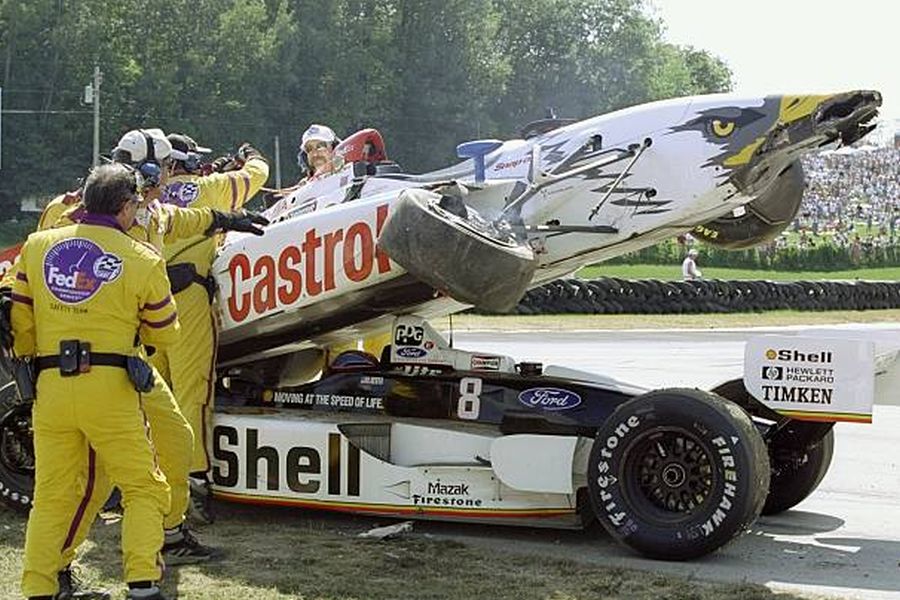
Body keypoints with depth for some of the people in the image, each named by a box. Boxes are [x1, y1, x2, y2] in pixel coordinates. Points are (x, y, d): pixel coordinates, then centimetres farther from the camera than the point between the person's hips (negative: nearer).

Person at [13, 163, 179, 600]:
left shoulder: (37, 246, 6)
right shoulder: (143, 261, -2)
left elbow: (20, 324, 10)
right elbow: (164, 334, 8)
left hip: (50, 387, 3)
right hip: (109, 388, -3)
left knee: (50, 495, 15)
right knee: (144, 489, 8)